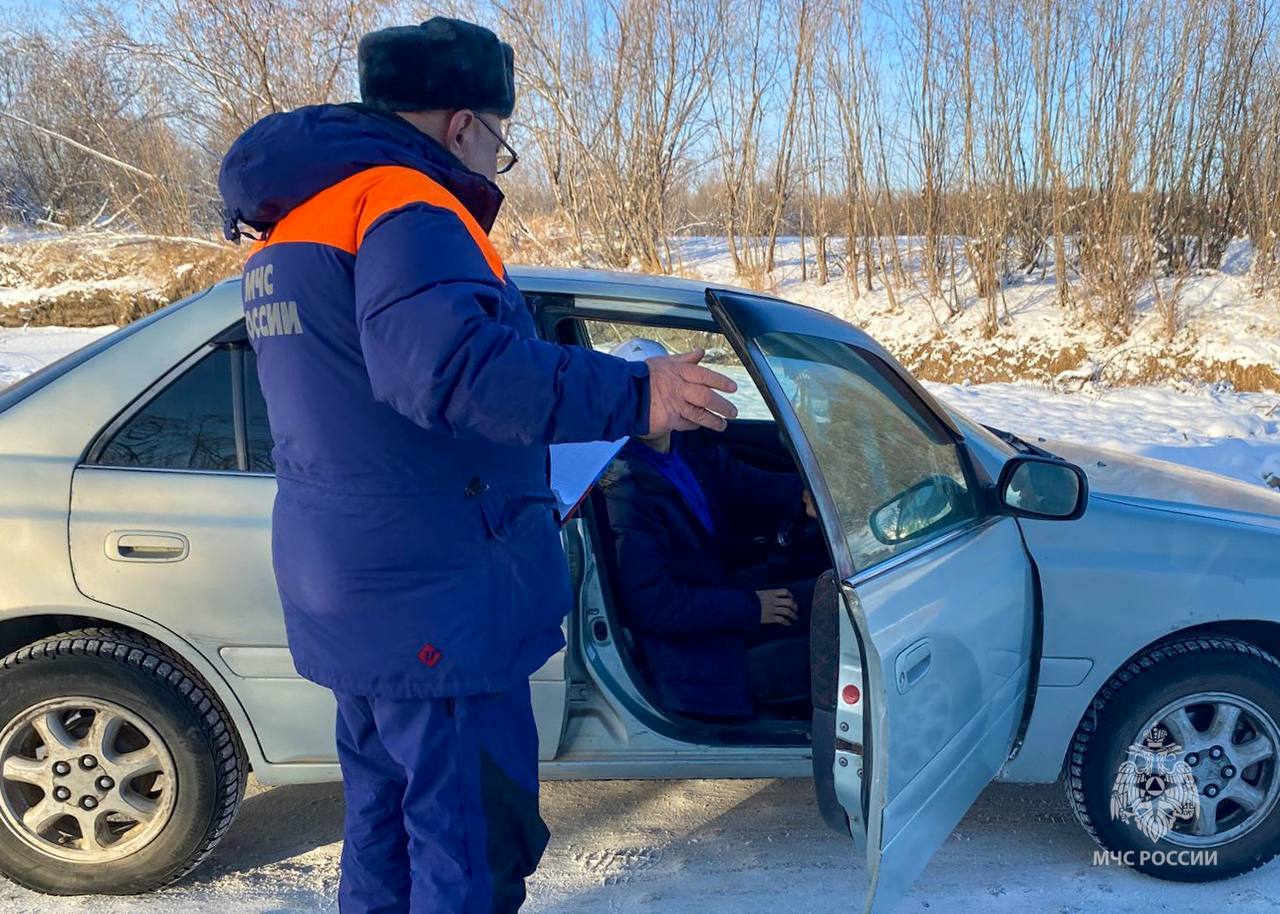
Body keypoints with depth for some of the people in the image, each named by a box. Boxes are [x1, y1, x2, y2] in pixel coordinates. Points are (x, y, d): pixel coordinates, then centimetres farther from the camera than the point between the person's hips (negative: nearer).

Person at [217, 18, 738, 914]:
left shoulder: (289, 222, 16)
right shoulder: (402, 202, -17)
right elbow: (446, 361, -35)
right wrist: (631, 395, -35)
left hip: (354, 593, 10)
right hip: (434, 602, -10)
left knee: (388, 816, 24)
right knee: (476, 839, 4)